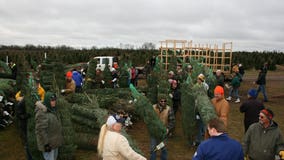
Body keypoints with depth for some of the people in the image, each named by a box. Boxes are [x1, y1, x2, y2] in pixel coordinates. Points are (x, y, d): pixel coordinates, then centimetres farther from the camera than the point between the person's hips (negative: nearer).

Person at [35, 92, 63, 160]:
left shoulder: (53, 109, 4)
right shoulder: (42, 112, -24)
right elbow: (41, 130, -25)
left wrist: (60, 137, 18)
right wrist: (46, 144, -23)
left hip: (55, 141, 9)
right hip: (48, 142, -9)